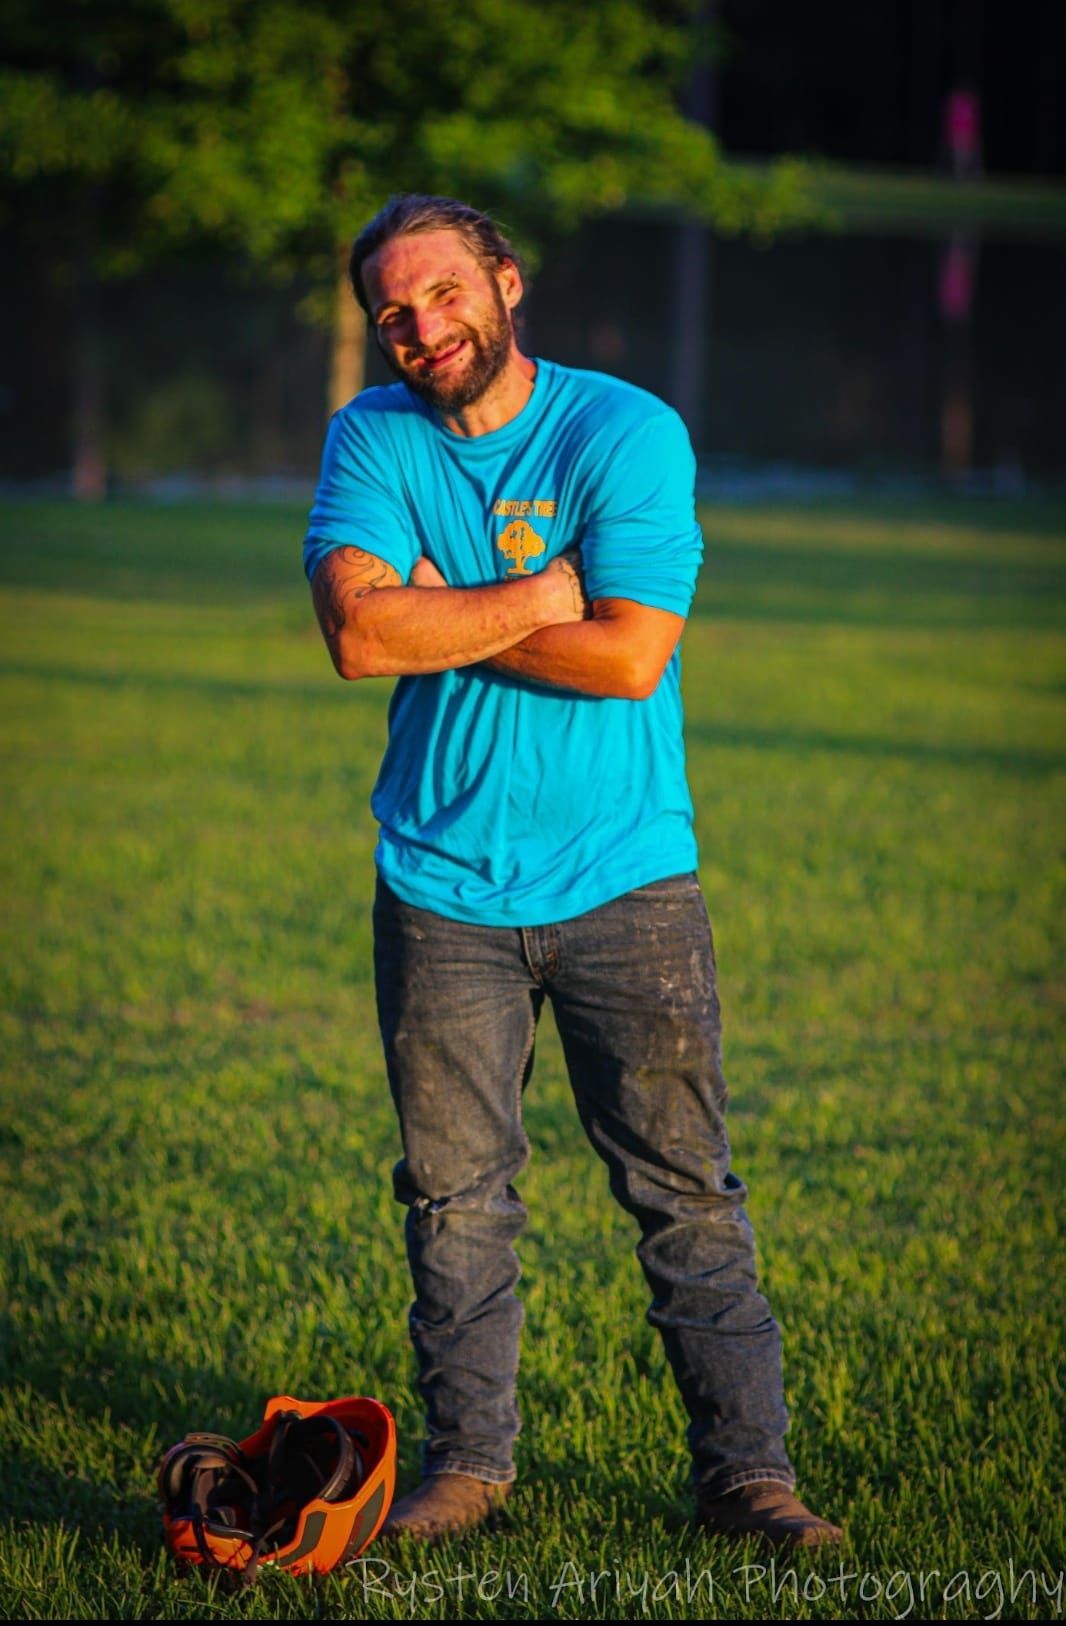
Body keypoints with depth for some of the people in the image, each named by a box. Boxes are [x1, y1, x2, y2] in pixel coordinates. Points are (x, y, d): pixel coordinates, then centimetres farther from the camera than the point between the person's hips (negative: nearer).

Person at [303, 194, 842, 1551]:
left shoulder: (627, 432, -7)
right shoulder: (373, 441, 1)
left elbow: (632, 659, -18)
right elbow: (356, 631, -15)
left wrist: (440, 616, -11)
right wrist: (545, 596, -13)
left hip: (624, 879, -2)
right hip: (440, 887, 2)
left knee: (685, 1187, 0)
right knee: (455, 1192, 7)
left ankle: (743, 1468, 6)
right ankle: (468, 1459, 19)